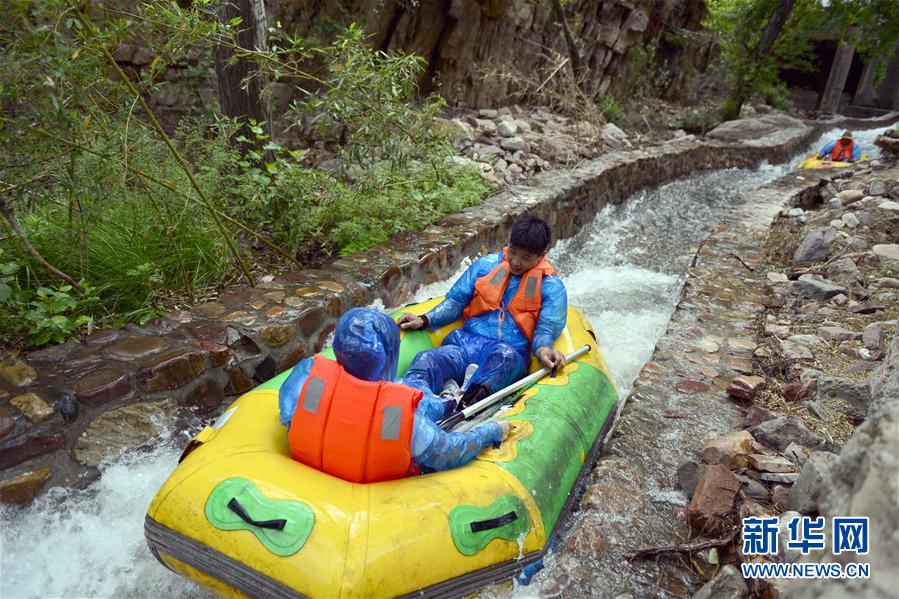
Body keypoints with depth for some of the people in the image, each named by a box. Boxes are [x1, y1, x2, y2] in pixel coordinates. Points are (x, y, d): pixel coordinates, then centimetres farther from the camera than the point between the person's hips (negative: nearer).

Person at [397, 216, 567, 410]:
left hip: (511, 352, -2)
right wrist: (425, 320, 1)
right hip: (466, 342, 2)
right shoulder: (486, 265, 15)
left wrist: (543, 349, -24)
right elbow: (456, 300, 17)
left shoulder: (552, 287, 9)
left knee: (504, 355, -40)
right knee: (426, 360, -29)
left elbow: (546, 328, 0)